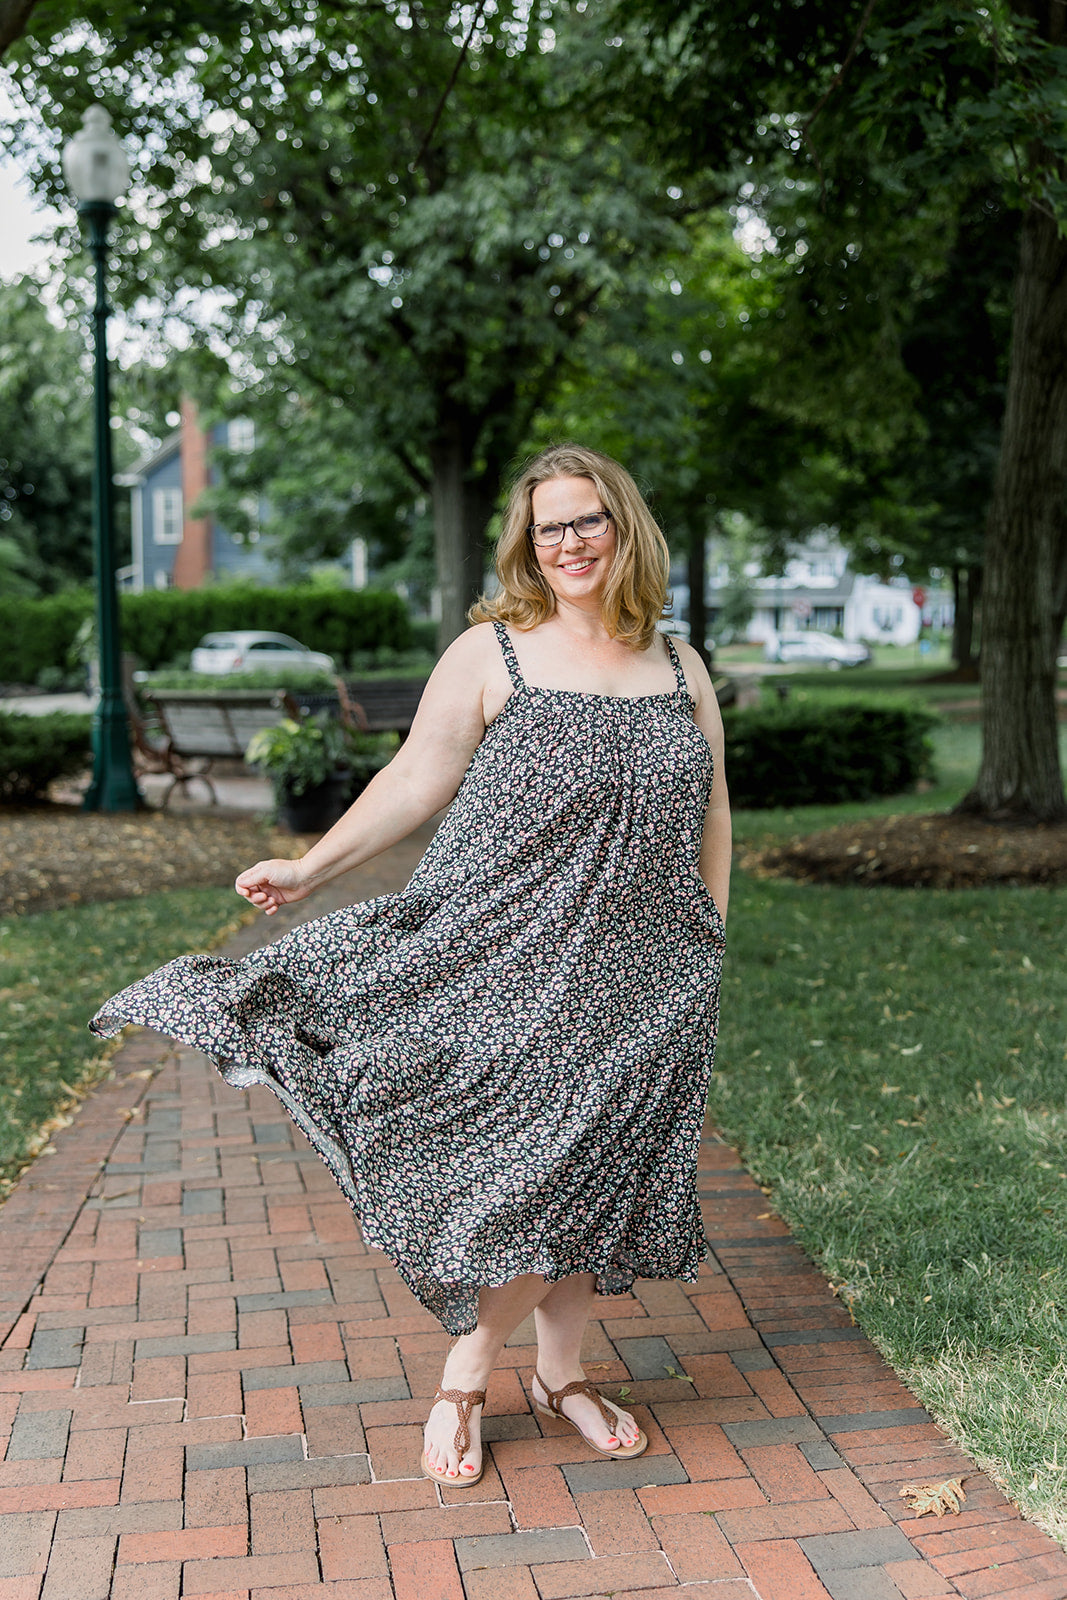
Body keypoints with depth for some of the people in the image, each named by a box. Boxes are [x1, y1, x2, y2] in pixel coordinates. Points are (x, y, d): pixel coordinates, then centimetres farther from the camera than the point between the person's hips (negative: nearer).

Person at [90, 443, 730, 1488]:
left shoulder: (679, 666, 10)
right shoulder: (488, 653, -2)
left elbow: (710, 813, 14)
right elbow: (418, 779, -1)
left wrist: (709, 948, 11)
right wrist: (307, 870, -4)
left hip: (636, 977, 4)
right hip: (507, 960, -4)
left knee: (592, 1168, 9)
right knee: (520, 1168, -4)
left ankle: (562, 1372, 26)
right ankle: (463, 1380, 15)